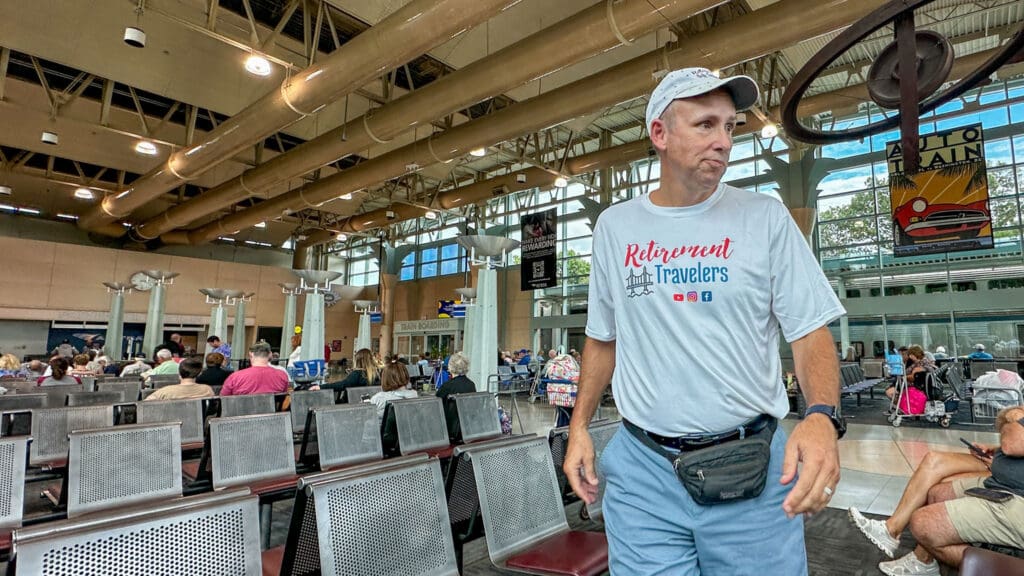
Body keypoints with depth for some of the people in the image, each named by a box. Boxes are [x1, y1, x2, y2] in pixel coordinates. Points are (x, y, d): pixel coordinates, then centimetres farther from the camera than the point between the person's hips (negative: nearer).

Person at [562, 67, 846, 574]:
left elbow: (810, 331, -4)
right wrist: (578, 427, 7)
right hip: (642, 465, 1)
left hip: (752, 468, 0)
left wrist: (822, 417, -23)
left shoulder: (765, 217, -3)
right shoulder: (614, 226, 3)